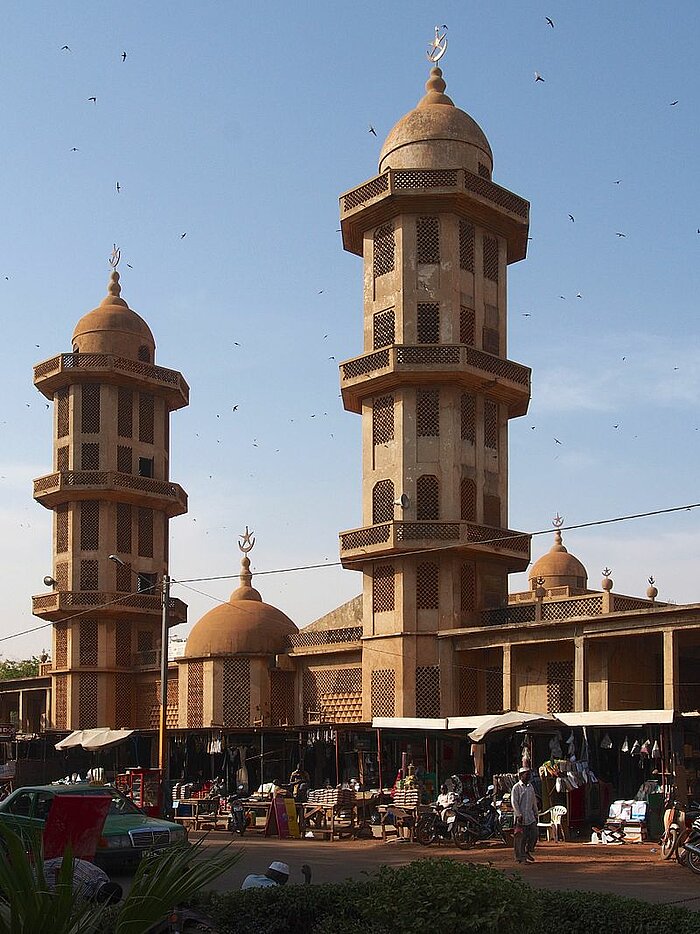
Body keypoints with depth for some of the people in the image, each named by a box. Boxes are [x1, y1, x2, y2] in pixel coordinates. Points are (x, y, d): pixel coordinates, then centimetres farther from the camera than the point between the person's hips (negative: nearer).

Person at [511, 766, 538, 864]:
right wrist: (518, 815, -16)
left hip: (531, 816, 6)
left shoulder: (530, 786, 14)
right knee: (521, 838, -2)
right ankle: (521, 857, 6)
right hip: (521, 816, -6)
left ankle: (527, 852, 24)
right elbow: (514, 802, -11)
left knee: (534, 834, 4)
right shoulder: (516, 787, -6)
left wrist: (536, 813, 17)